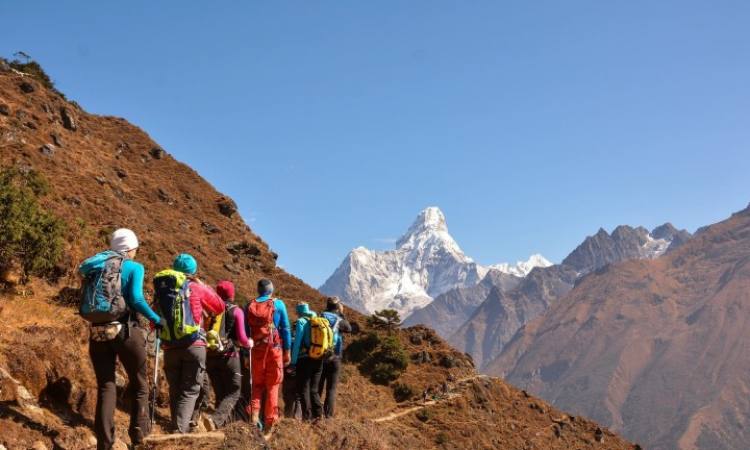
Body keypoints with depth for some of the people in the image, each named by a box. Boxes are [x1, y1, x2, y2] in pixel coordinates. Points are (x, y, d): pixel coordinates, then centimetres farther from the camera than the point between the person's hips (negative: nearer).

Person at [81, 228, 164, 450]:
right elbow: (136, 299, -14)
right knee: (139, 386, 11)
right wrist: (156, 319, -6)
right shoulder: (134, 267, -3)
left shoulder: (97, 268, 12)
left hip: (98, 332, 4)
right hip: (127, 331, -4)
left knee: (105, 387, 9)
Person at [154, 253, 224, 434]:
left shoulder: (161, 289, 7)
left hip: (170, 347, 3)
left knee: (175, 391, 15)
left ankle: (178, 429, 19)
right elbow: (220, 307, 13)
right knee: (190, 391, 0)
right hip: (194, 345, -3)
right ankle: (179, 431, -16)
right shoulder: (196, 288, -1)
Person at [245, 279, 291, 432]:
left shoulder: (250, 306, 5)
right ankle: (270, 422, 4)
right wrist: (287, 351, 3)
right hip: (275, 349, -2)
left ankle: (254, 415, -2)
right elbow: (285, 329, -2)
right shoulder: (278, 304, -1)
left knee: (257, 384, 15)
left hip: (256, 350, 2)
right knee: (273, 385, 5)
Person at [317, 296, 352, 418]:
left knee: (318, 387, 12)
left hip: (319, 358, 3)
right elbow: (349, 329, 13)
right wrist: (342, 314, 15)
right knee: (331, 389, 2)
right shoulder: (338, 320, -7)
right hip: (334, 359, -3)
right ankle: (329, 415, -2)